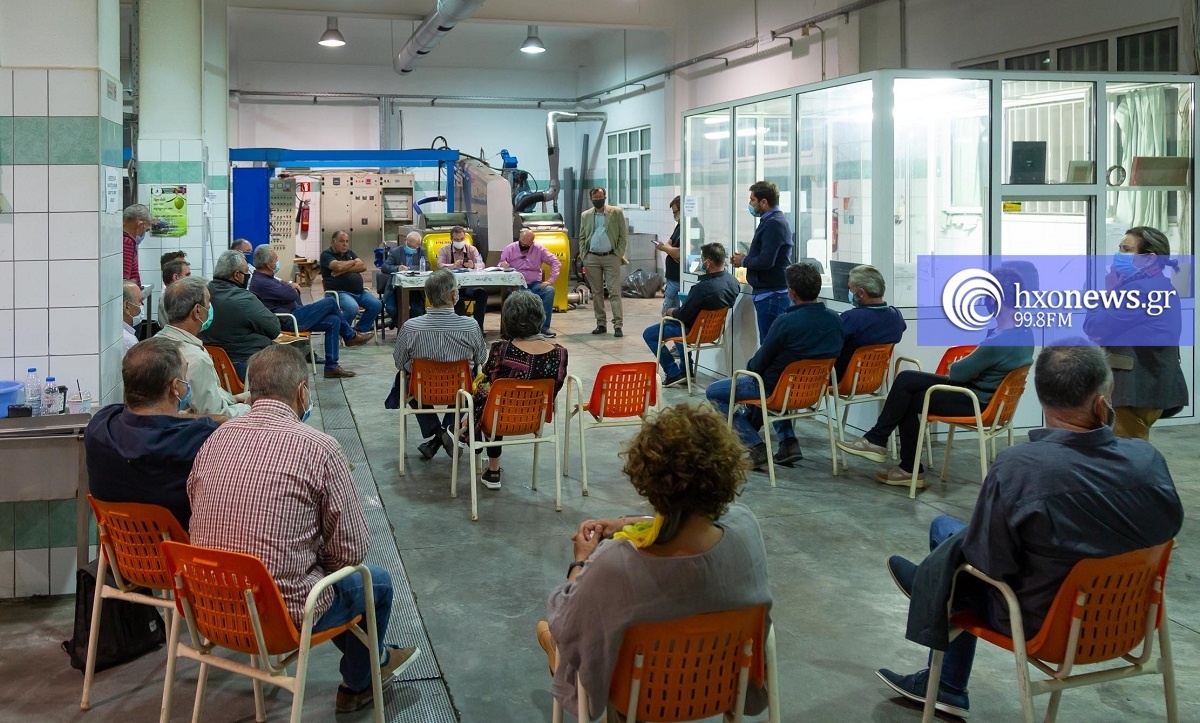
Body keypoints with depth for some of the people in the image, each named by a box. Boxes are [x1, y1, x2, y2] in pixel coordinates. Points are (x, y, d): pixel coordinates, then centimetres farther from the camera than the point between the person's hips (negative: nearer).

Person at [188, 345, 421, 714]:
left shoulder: (214, 440, -1)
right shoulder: (319, 447, -16)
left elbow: (199, 523, 11)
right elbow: (351, 550, -12)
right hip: (279, 618, -6)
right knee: (376, 580, 23)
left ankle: (375, 657, 51)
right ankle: (358, 683, 46)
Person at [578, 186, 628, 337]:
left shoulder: (616, 213, 3)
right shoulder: (585, 215, 12)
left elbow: (623, 236, 2)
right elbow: (582, 238, 15)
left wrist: (619, 254, -6)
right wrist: (584, 256, 3)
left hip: (611, 258, -3)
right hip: (592, 258, 3)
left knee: (615, 292, -7)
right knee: (596, 293, 6)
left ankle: (617, 325, -8)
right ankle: (601, 324, 13)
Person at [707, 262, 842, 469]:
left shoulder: (786, 322, -26)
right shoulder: (834, 319, -7)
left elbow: (758, 364, -16)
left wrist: (750, 364, 9)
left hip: (778, 389, -7)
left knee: (714, 392, 10)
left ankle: (756, 447, -1)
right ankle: (788, 441, 23)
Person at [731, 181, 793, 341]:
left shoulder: (774, 224, -16)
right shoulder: (771, 221, 17)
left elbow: (766, 261, -23)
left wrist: (744, 261, -6)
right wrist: (746, 258, 8)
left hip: (771, 294, -11)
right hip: (766, 293, 11)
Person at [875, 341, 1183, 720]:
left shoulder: (1015, 466, -33)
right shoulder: (1148, 460, -20)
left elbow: (990, 562, -22)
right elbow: (1169, 524, 0)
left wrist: (960, 537, 0)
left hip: (1039, 620, -5)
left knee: (947, 532, 18)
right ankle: (943, 686, 42)